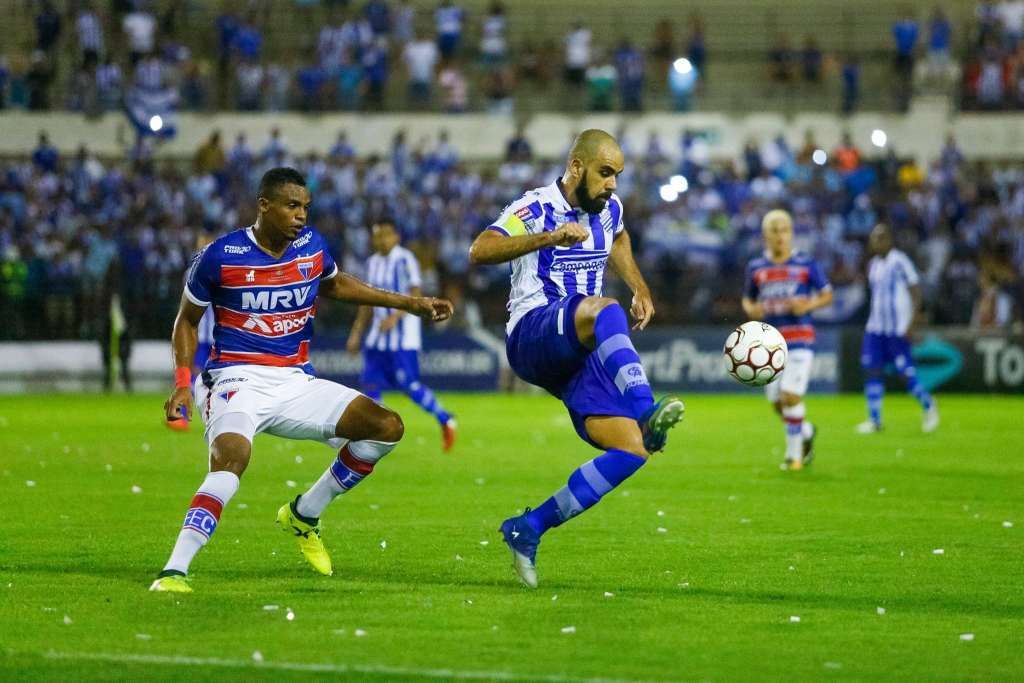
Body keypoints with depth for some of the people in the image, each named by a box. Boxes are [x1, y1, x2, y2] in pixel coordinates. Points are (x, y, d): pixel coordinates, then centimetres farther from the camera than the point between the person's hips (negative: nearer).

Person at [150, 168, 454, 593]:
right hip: (238, 380, -6)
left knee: (387, 427, -3)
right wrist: (183, 385, -9)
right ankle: (174, 571, -36)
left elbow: (335, 285, 26)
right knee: (230, 459, -35)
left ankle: (303, 515, 11)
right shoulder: (220, 257, -10)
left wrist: (409, 304, 22)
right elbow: (187, 320, 4)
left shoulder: (312, 247, 4)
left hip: (295, 383, 6)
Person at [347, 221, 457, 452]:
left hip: (403, 337, -7)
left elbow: (416, 295, -15)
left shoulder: (405, 260, -9)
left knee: (409, 385, -10)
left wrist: (395, 317, -27)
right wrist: (356, 332, 19)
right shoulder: (373, 262, 13)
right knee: (369, 384, 0)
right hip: (377, 338, 7)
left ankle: (445, 421, 7)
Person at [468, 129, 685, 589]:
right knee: (602, 310, -38)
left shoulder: (609, 209, 13)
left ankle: (530, 528, -4)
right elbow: (480, 251, -26)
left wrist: (640, 290, 25)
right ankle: (647, 411, -55)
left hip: (578, 356, 7)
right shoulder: (537, 209, -8)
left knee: (631, 451, -11)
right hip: (532, 336, -7)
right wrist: (550, 237, -36)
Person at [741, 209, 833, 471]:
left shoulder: (806, 264, 0)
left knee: (791, 397, -14)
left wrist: (809, 305, -13)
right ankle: (806, 432, 36)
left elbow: (827, 295, 6)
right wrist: (751, 309, -4)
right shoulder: (756, 268, 8)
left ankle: (794, 452, 1)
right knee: (778, 402, 7)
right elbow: (747, 299, 19)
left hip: (800, 339, -4)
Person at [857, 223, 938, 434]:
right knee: (871, 369, -2)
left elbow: (916, 292, -10)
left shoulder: (899, 262, -10)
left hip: (897, 328, -7)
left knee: (905, 371, -6)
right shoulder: (873, 265, 13)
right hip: (876, 327, 7)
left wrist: (912, 322, -16)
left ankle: (928, 406, 17)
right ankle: (874, 420, 2)